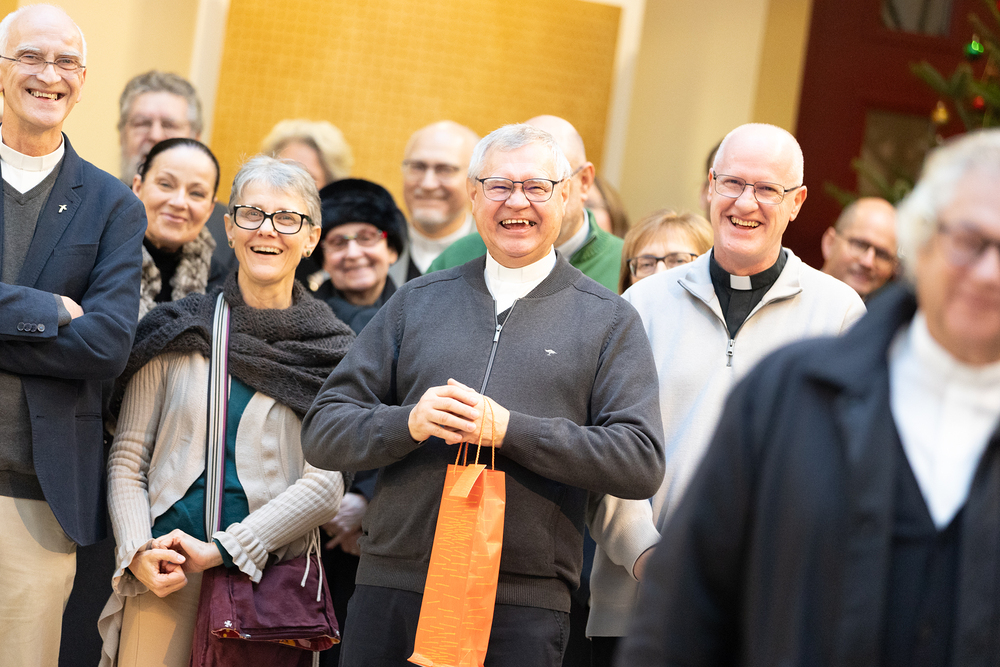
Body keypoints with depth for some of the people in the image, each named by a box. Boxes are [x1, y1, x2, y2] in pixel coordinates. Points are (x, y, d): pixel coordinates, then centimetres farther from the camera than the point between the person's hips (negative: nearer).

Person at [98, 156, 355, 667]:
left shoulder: (330, 352, 3)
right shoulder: (177, 332, 7)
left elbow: (325, 485, -4)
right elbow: (127, 459, 7)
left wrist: (220, 550, -11)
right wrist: (139, 553, -9)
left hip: (266, 576, -1)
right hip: (164, 577, 1)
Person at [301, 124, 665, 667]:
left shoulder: (609, 321, 7)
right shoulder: (417, 302, 14)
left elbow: (641, 463, -5)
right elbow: (322, 433, 10)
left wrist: (509, 429, -13)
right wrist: (409, 423, -11)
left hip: (524, 607, -2)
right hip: (392, 586, 2)